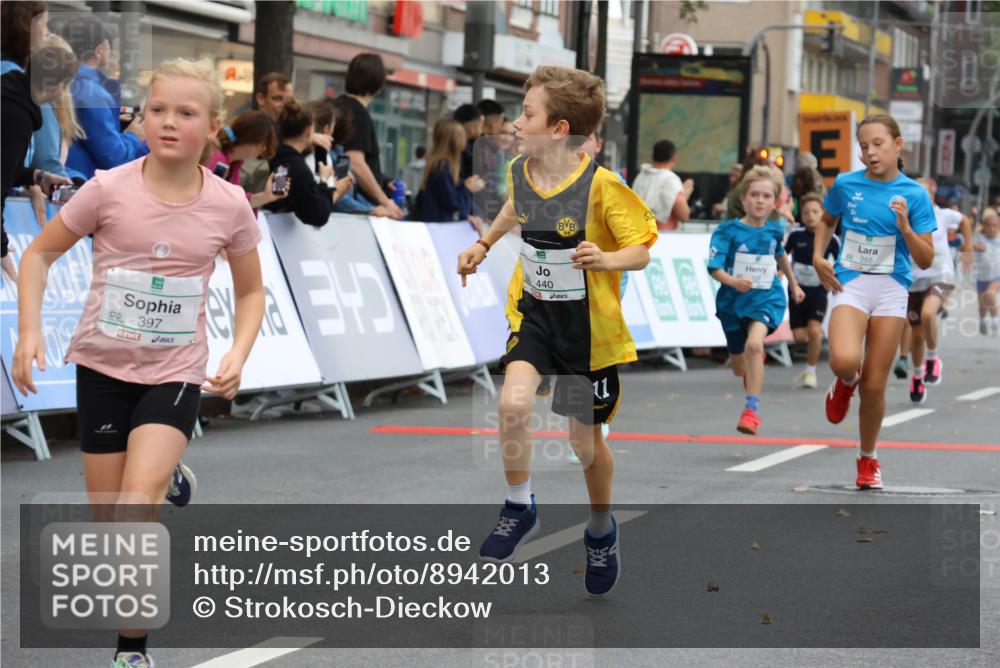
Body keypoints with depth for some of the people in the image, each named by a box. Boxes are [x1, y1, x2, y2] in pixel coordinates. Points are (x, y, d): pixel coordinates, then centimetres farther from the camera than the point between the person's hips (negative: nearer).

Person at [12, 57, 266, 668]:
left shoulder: (228, 206, -8)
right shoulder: (109, 191, -11)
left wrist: (238, 355, -8)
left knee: (139, 503, -22)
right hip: (103, 366, 1)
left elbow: (251, 291, 8)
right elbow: (40, 254, 1)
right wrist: (30, 331, -11)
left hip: (176, 373, -1)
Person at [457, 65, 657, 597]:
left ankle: (601, 529, 38)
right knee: (514, 402, -23)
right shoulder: (520, 170, -6)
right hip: (534, 312, 4)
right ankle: (519, 510, 1)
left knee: (585, 439, 9)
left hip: (589, 325, -4)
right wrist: (484, 243, 23)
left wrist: (607, 259, -35)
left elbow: (640, 250, -16)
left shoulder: (600, 185, -23)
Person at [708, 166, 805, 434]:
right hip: (733, 301, 0)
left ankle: (752, 410, -25)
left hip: (767, 298, 0)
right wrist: (733, 281, -36)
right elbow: (714, 267, -17)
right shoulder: (728, 231, -11)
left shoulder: (775, 230, 0)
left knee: (754, 343, -31)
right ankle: (756, 361, 56)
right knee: (740, 368, 16)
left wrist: (794, 284, 35)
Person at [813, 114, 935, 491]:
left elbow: (925, 261, -1)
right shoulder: (846, 184, 2)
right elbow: (827, 220, 24)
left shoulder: (914, 195, -2)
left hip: (891, 289, 0)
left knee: (875, 384, 2)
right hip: (849, 284, 0)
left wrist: (905, 228, -17)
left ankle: (868, 458, 25)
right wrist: (818, 257, 8)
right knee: (844, 360, -28)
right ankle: (846, 382, 12)